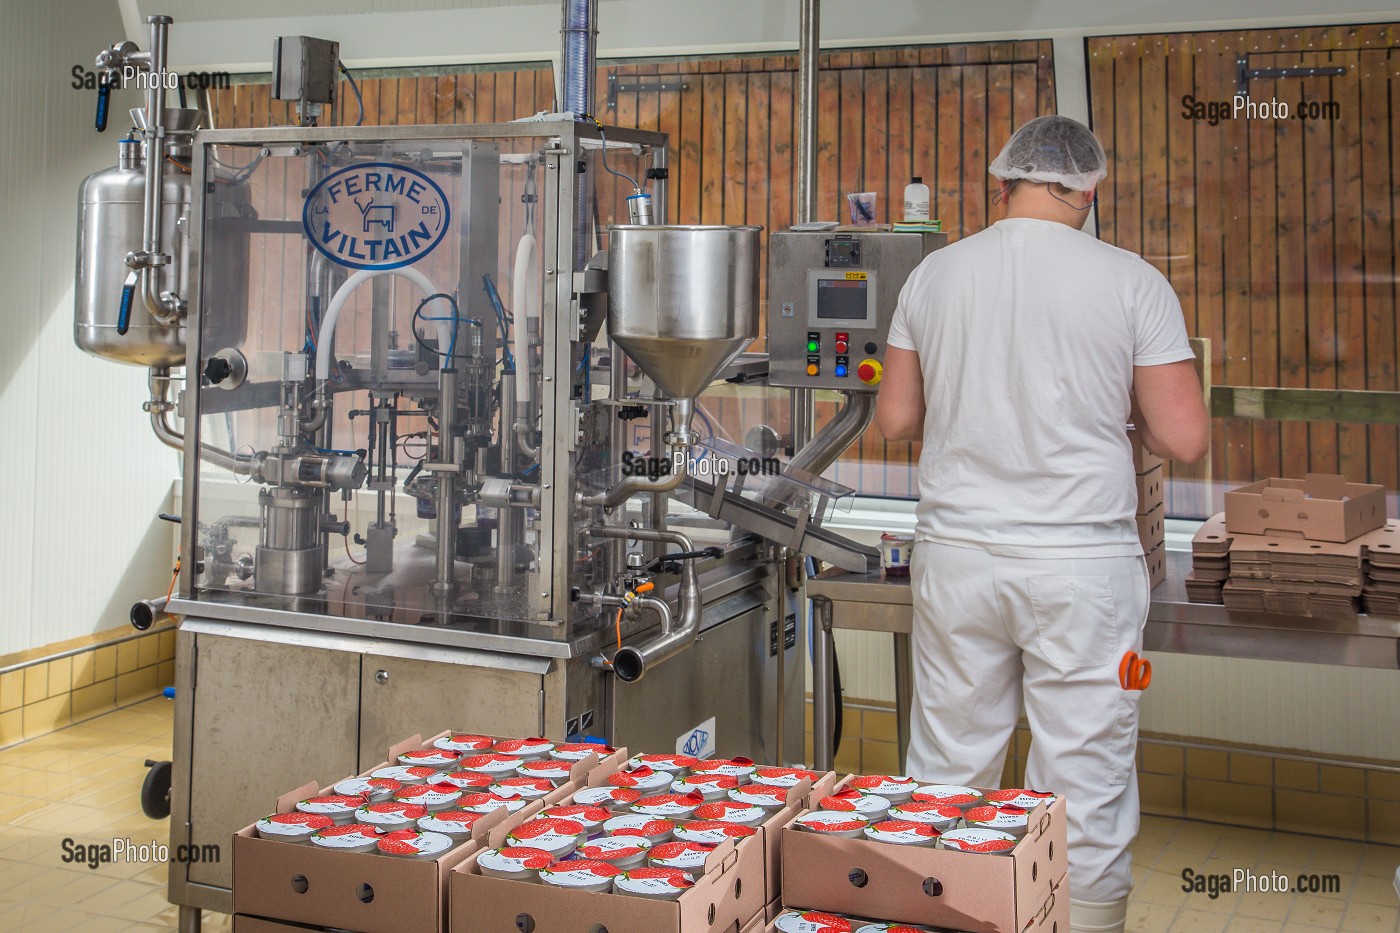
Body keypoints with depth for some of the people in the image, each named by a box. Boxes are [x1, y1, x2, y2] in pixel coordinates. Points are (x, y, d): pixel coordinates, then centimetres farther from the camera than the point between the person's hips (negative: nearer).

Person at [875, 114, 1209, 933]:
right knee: (1086, 787, 8)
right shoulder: (1131, 282, -5)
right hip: (1082, 559, -3)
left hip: (958, 554, 3)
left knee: (946, 773, 14)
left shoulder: (934, 275, 3)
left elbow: (895, 421, 9)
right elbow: (1184, 440, -6)